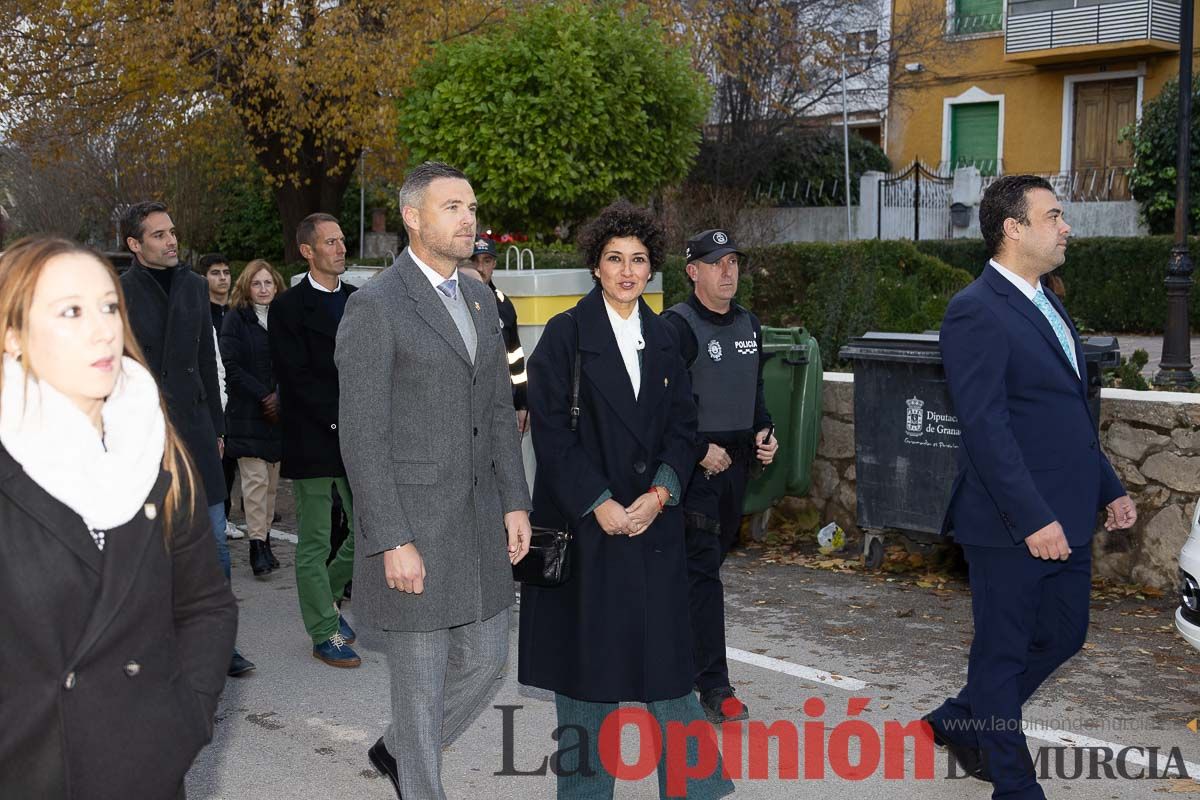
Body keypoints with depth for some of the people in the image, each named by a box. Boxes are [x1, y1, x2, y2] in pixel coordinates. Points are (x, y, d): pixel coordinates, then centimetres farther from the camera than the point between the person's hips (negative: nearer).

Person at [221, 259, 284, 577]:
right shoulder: (235, 319, 1)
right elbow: (232, 368, -6)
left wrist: (280, 398, -6)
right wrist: (263, 395, -11)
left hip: (278, 411, 4)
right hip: (247, 414, -4)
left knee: (272, 481, 6)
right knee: (256, 480, -10)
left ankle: (264, 538, 13)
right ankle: (257, 543, -9)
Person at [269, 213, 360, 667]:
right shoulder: (288, 308, -5)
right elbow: (297, 379, -11)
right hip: (313, 439, -5)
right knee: (315, 543, 3)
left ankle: (326, 595, 32)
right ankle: (325, 635, 14)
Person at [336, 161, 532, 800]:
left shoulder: (479, 299, 12)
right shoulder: (375, 306, -12)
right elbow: (362, 435, -15)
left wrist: (515, 503, 8)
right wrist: (391, 542, -17)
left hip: (479, 518, 7)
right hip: (412, 524, -7)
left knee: (485, 659, 16)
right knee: (420, 681, 5)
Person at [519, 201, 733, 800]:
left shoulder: (662, 338, 10)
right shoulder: (566, 333, -4)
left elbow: (682, 425, 9)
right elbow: (551, 429, -9)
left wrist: (660, 493, -7)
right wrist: (599, 504, -13)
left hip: (653, 519, 4)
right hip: (585, 520, -3)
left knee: (668, 654, 4)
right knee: (587, 655, 5)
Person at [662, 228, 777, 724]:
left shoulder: (748, 325, 13)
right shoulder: (678, 326, -11)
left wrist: (763, 432, 7)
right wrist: (701, 450, -18)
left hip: (736, 461, 8)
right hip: (695, 464, -7)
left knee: (710, 559, 14)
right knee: (702, 568, -6)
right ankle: (713, 685, -3)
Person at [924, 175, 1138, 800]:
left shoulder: (1046, 306, 14)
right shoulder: (977, 312, -16)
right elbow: (985, 425, -21)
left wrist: (1108, 488, 18)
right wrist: (1032, 519, -23)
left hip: (1065, 517, 9)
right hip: (1011, 524, -9)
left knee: (1062, 635, 18)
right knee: (1005, 652, 6)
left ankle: (958, 722, 35)